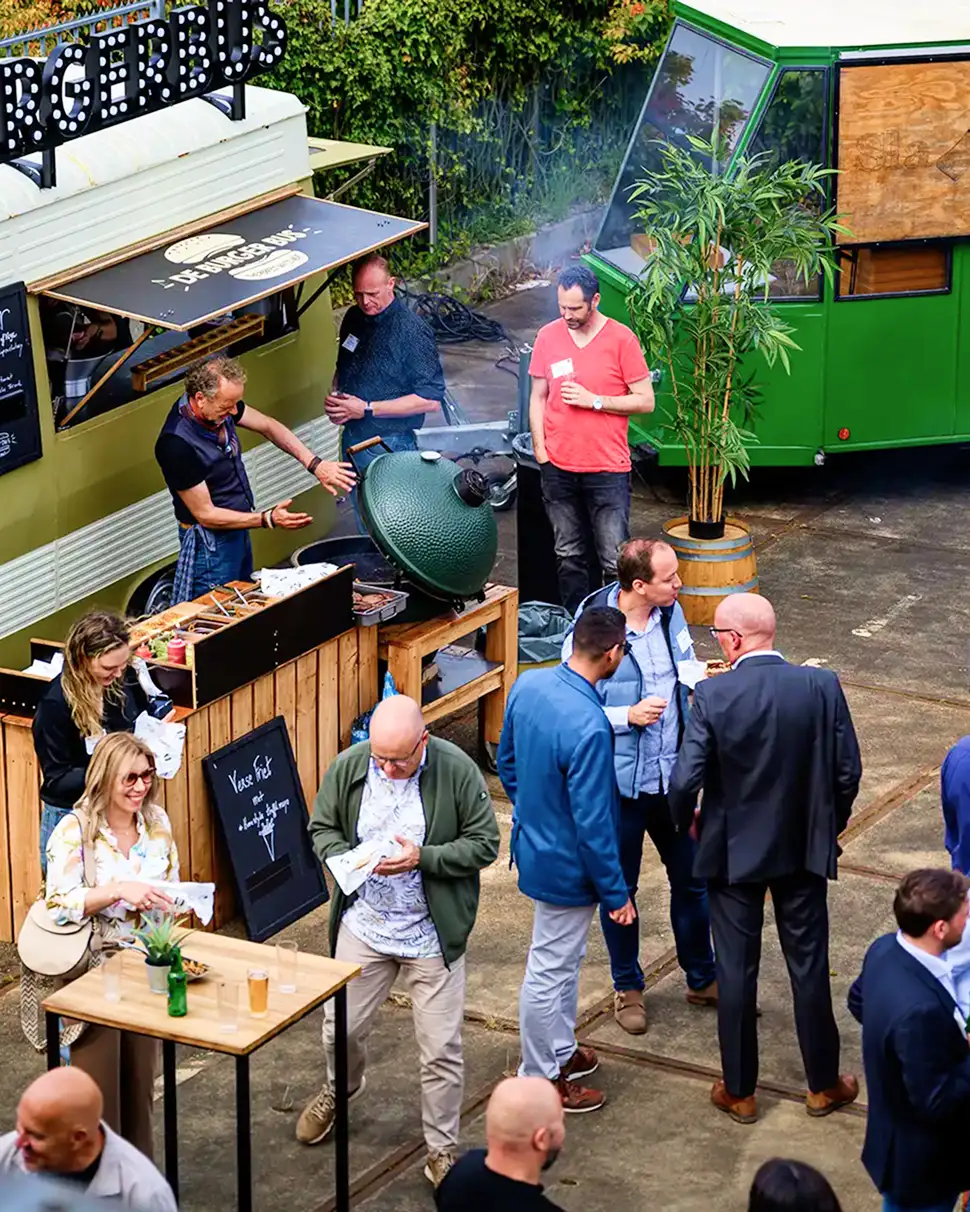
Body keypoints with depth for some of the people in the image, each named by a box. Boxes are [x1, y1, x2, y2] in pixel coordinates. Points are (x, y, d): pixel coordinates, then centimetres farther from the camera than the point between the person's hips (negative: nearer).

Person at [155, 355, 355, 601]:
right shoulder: (177, 445, -33)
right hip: (211, 541, -8)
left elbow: (268, 426, 3)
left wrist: (316, 465, -7)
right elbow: (205, 514, -26)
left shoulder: (220, 402, -11)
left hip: (239, 528, 8)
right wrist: (268, 519, -30)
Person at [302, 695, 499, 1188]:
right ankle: (339, 1090, 50)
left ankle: (442, 1151, 19)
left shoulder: (457, 771, -16)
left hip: (434, 934, -3)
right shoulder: (348, 767, -8)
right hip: (364, 924, 3)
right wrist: (344, 859, -17)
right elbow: (321, 828, 4)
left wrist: (422, 858, -23)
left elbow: (484, 844, -10)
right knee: (341, 1027, 17)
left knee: (441, 1049, 3)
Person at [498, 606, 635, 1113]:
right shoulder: (588, 727, -33)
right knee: (550, 971, 9)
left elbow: (507, 762, 9)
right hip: (566, 865, -8)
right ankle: (540, 1083, 26)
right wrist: (616, 893, -16)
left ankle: (560, 1050, 44)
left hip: (533, 842, 8)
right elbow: (592, 824, -27)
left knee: (563, 959, 26)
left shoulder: (528, 686, -8)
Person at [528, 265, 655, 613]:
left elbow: (645, 401, -3)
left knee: (615, 562, -5)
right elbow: (537, 398, 12)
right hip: (558, 468, 3)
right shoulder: (548, 337, 6)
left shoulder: (621, 339, -4)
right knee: (569, 558, 10)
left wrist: (594, 400, -12)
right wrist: (540, 451, 3)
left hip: (608, 467, -3)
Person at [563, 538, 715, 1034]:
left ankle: (701, 978, 33)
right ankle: (627, 987, 30)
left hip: (673, 776, 5)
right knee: (619, 889, 12)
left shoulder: (671, 613, -2)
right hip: (619, 783, -5)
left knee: (692, 879, 15)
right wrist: (628, 716, -26)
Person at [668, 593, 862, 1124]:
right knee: (809, 963, 15)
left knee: (736, 968, 11)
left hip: (732, 850, -2)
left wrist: (687, 821, 2)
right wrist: (829, 826, 11)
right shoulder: (821, 686, -12)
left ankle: (739, 1091, 21)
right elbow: (848, 771, -7)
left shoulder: (713, 695, -19)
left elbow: (684, 781, -20)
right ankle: (823, 1084, 26)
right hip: (804, 848, 2)